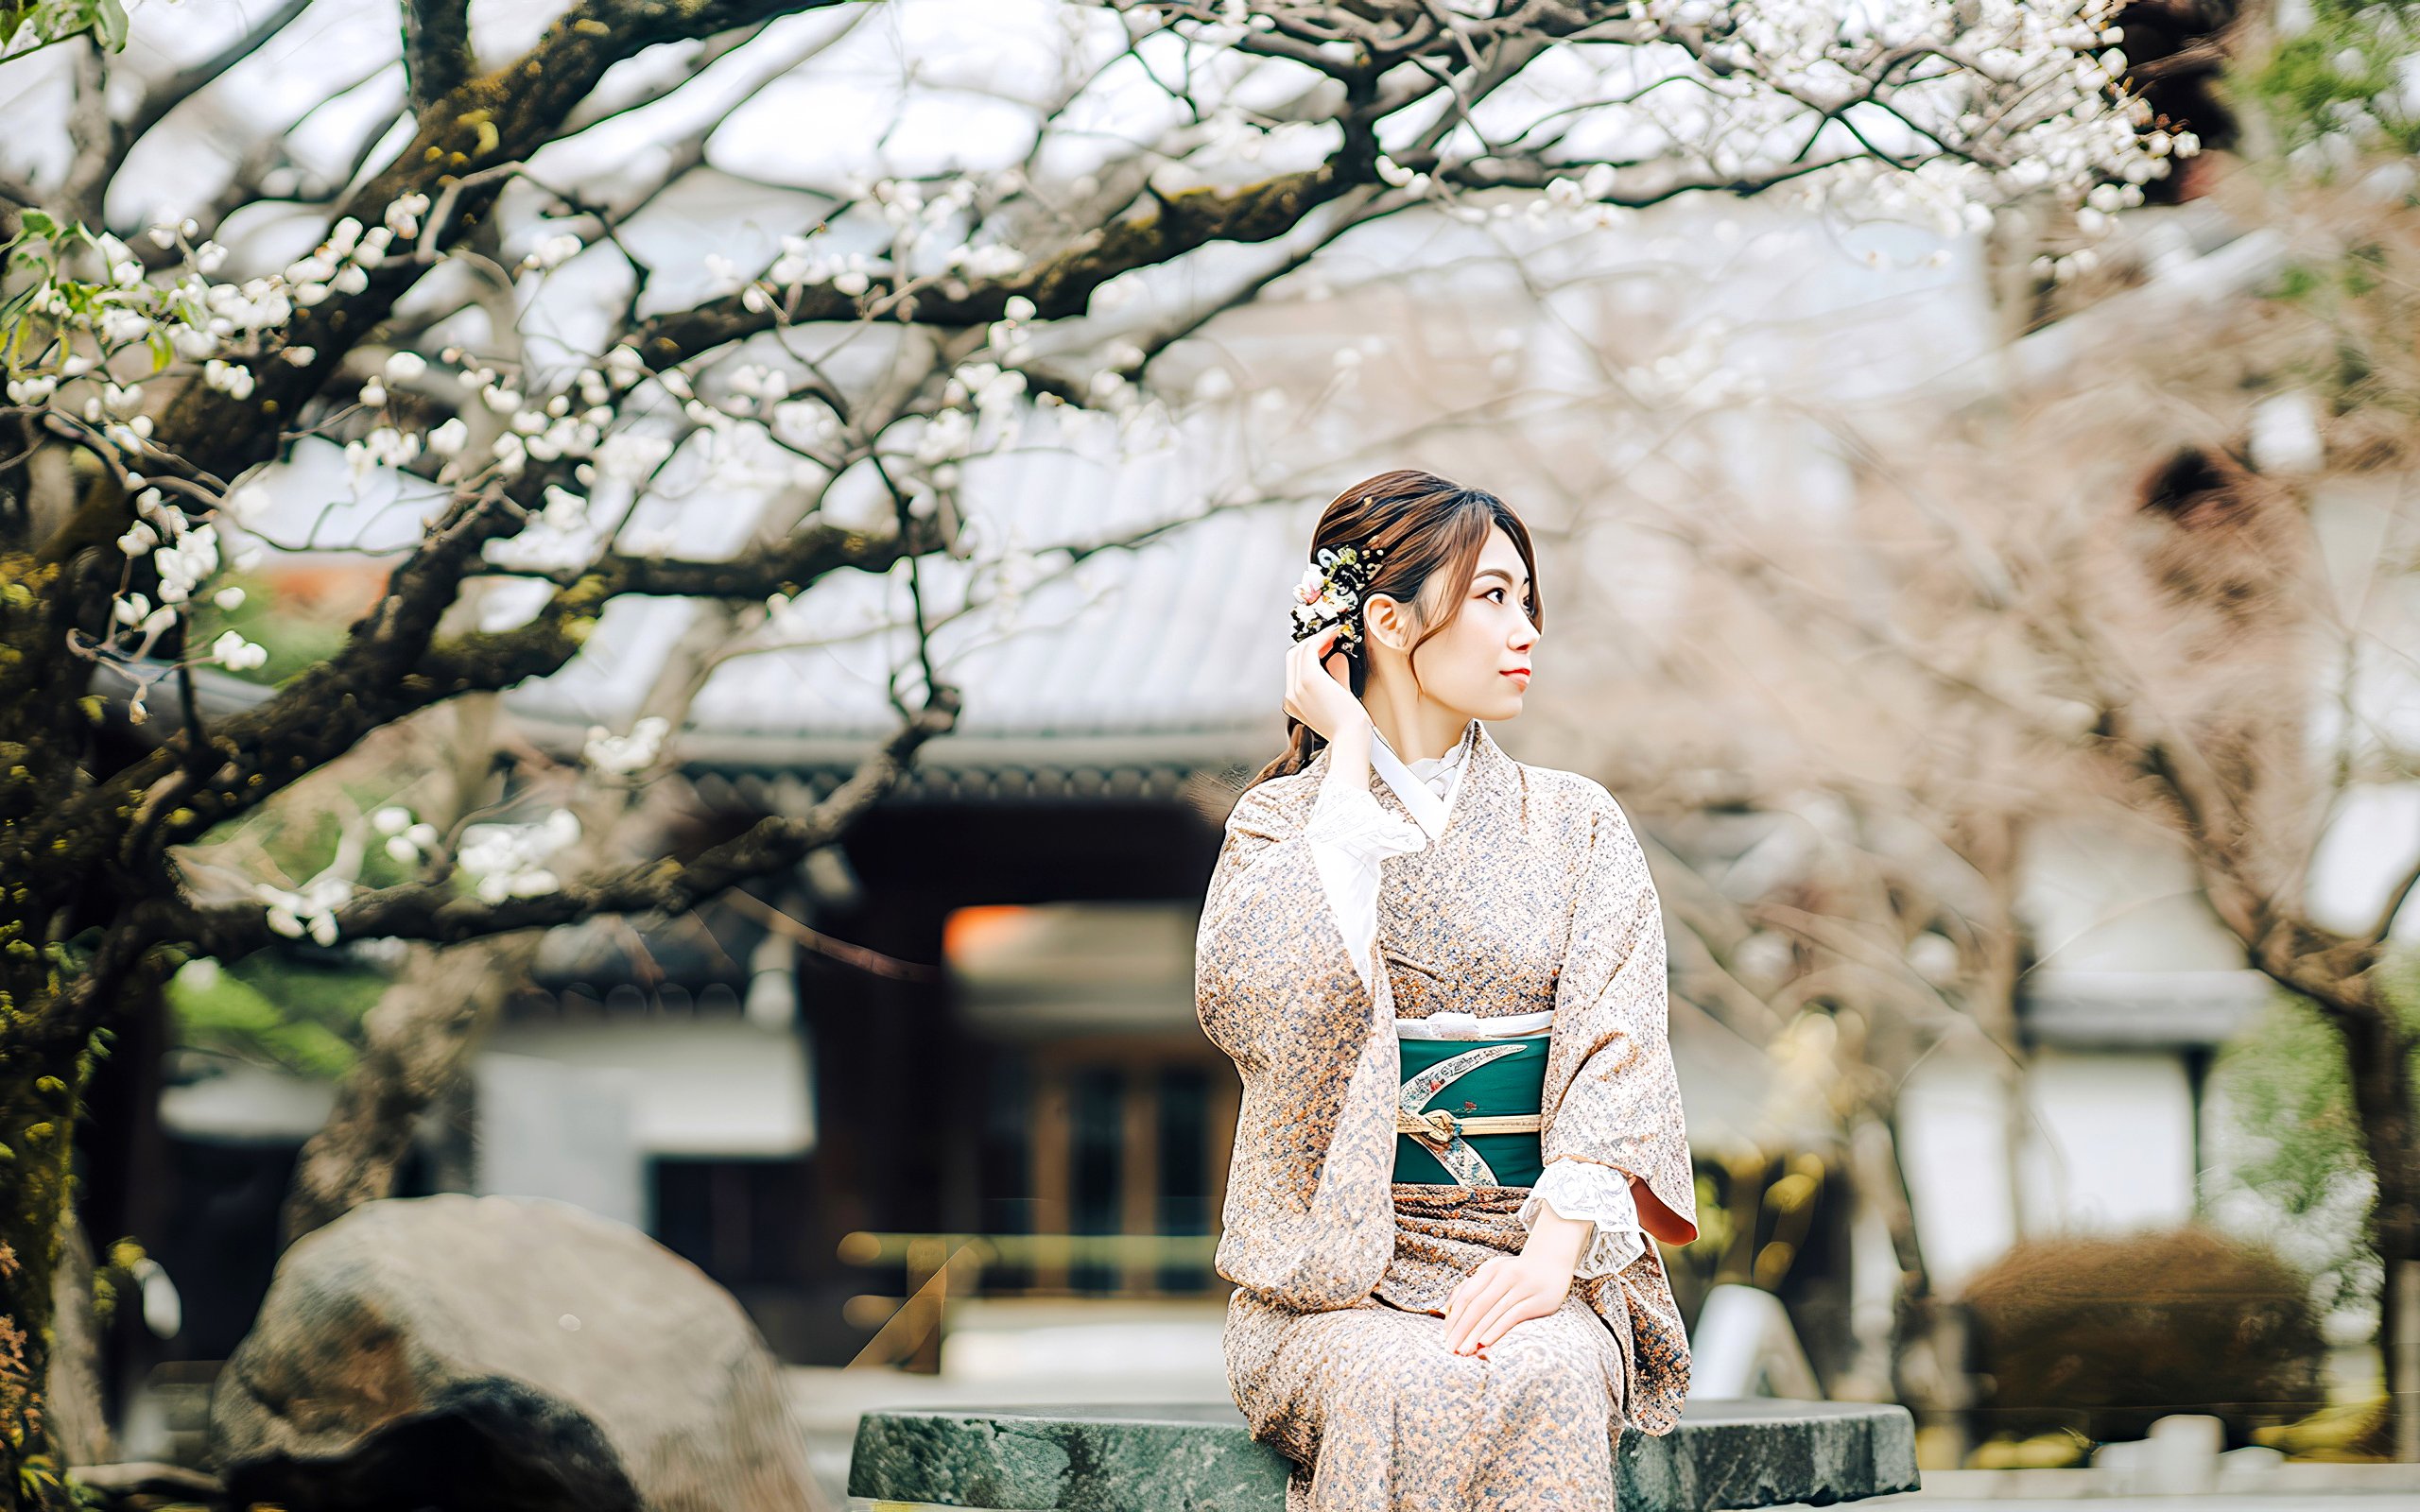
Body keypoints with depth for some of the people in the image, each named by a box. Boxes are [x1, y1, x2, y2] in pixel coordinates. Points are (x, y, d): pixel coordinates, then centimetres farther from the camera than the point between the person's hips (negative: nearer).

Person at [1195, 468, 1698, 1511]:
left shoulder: (1576, 825, 12)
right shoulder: (1281, 820, 8)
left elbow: (1614, 1041, -3)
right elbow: (1262, 995, -15)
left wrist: (1556, 1246, -20)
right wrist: (1349, 758, -6)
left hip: (1539, 1269, 1)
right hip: (1337, 1274, -1)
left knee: (1544, 1385, -33)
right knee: (1404, 1396, -35)